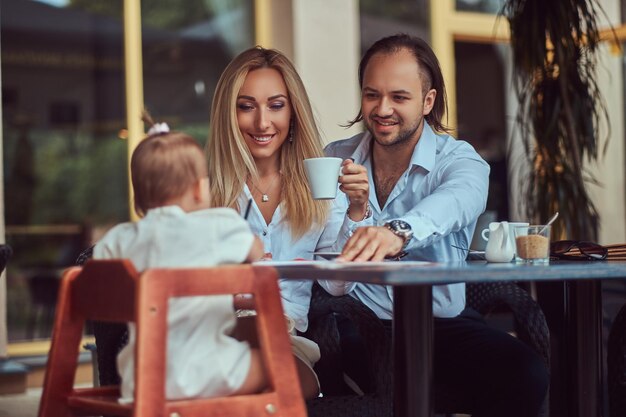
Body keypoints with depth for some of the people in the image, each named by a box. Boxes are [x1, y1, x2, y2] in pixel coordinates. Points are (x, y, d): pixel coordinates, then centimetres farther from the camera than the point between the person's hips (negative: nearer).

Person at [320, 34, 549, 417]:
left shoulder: (459, 161, -3)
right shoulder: (335, 160, 5)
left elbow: (456, 199, -31)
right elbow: (335, 285, 1)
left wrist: (399, 230, -53)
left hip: (440, 325, 0)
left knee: (525, 374, -26)